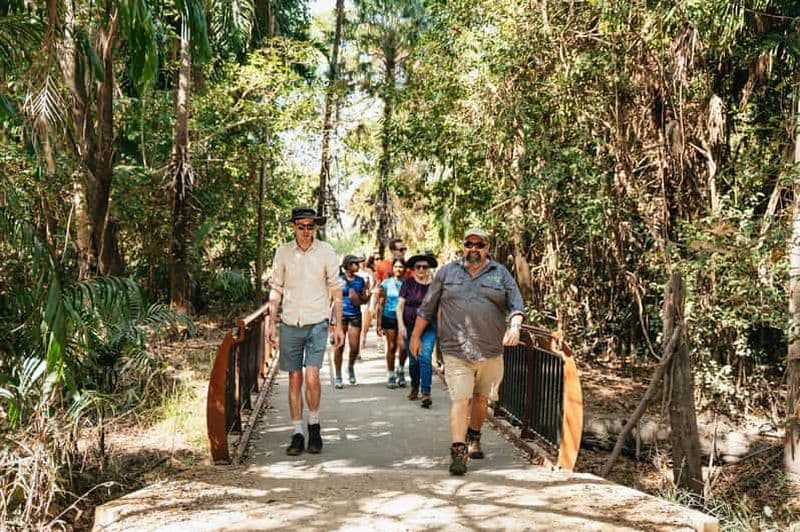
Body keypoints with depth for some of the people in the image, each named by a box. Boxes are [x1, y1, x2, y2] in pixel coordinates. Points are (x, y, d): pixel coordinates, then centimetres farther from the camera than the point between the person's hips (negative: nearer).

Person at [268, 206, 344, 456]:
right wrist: (272, 323, 5)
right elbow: (276, 289, 10)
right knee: (294, 380, 6)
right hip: (290, 323, 2)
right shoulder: (283, 252, 3)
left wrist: (339, 325, 2)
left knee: (312, 378, -12)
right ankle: (297, 434, 15)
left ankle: (314, 426, 12)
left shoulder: (326, 251, -1)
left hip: (317, 323, -2)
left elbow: (336, 290, 4)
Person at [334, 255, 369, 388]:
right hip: (341, 314, -3)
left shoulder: (360, 280, 8)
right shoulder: (338, 279, -2)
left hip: (355, 315, 3)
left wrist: (368, 295, -7)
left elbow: (363, 299, 13)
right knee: (339, 346, -3)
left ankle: (351, 367, 31)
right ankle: (338, 377, 10)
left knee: (355, 347, 0)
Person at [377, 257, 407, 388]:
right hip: (389, 317, 0)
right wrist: (379, 324, 0)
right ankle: (390, 375, 14)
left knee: (403, 347, -6)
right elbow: (380, 305, 4)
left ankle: (400, 370, 20)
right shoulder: (386, 284, 4)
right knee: (391, 347, 2)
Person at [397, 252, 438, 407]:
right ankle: (414, 387, 33)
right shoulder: (408, 283, 1)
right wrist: (401, 325, -7)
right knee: (413, 360, 11)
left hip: (429, 328, -1)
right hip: (410, 327, 1)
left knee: (425, 357, -15)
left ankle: (426, 393, -17)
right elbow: (400, 305, 0)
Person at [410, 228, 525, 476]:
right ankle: (458, 451, -10)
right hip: (456, 351, -2)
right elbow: (427, 307, 12)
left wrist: (514, 326, -17)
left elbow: (516, 306, 3)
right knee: (460, 399, -10)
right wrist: (416, 336, 14)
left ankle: (473, 437, 36)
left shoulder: (501, 274, 8)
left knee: (481, 398, 14)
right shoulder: (447, 272, 7)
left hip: (491, 351, 2)